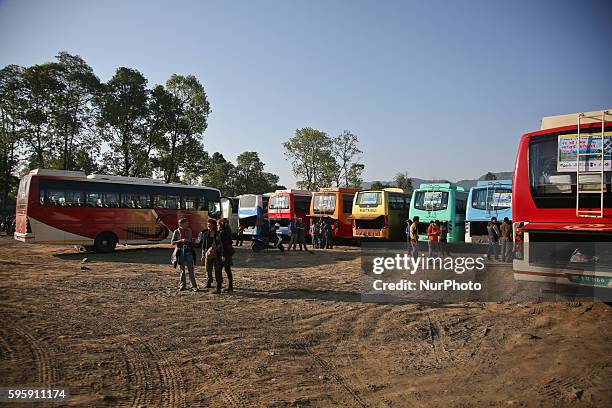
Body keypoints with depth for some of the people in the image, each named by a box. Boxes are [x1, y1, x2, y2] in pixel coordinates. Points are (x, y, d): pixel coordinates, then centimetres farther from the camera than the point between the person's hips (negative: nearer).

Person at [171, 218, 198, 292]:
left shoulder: (189, 231, 7)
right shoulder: (176, 232, -1)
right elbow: (172, 242, -3)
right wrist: (181, 240, -16)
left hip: (188, 251, 1)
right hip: (180, 251, -1)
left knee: (190, 269, -4)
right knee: (182, 270, 6)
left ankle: (194, 286, -4)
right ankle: (182, 285, 18)